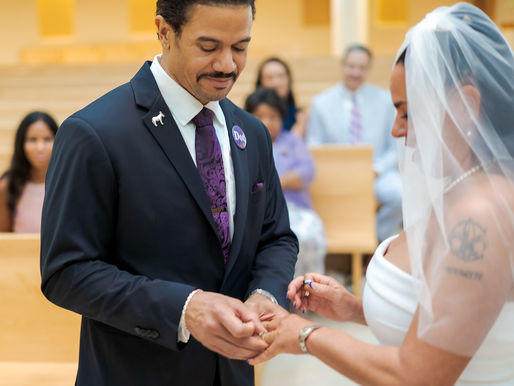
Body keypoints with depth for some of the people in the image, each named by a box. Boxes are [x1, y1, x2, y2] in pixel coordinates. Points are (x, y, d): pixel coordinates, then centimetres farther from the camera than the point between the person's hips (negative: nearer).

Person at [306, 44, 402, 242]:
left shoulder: (386, 100, 10)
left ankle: (380, 237, -3)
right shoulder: (320, 103, 8)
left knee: (401, 194, -32)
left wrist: (376, 170, -10)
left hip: (377, 173, 1)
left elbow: (396, 148, 8)